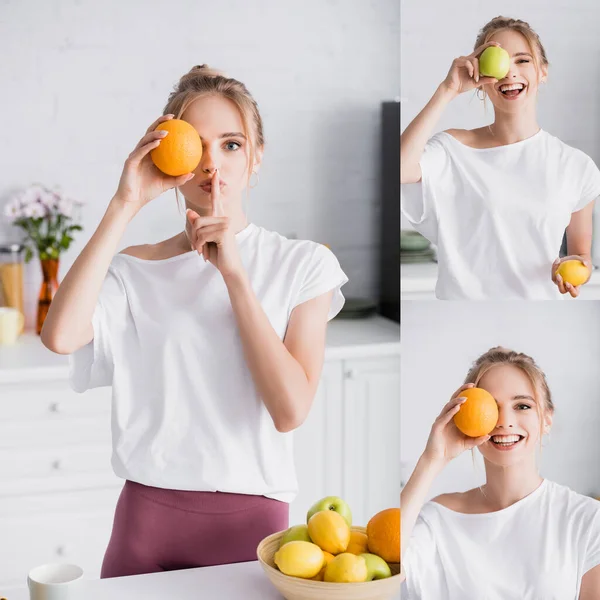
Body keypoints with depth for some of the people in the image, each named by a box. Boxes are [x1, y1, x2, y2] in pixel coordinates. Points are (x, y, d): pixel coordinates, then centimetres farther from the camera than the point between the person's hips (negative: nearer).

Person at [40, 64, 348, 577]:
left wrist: (234, 272, -14)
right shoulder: (138, 269, 2)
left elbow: (290, 409, -12)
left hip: (252, 516, -1)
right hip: (147, 515, 1)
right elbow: (60, 336, -19)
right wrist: (125, 206, -14)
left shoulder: (302, 264, 0)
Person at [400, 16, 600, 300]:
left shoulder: (576, 165, -3)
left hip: (539, 297, 2)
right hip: (462, 294, -1)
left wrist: (576, 269, -15)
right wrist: (448, 91, -23)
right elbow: (399, 168, -28)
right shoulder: (454, 149, -8)